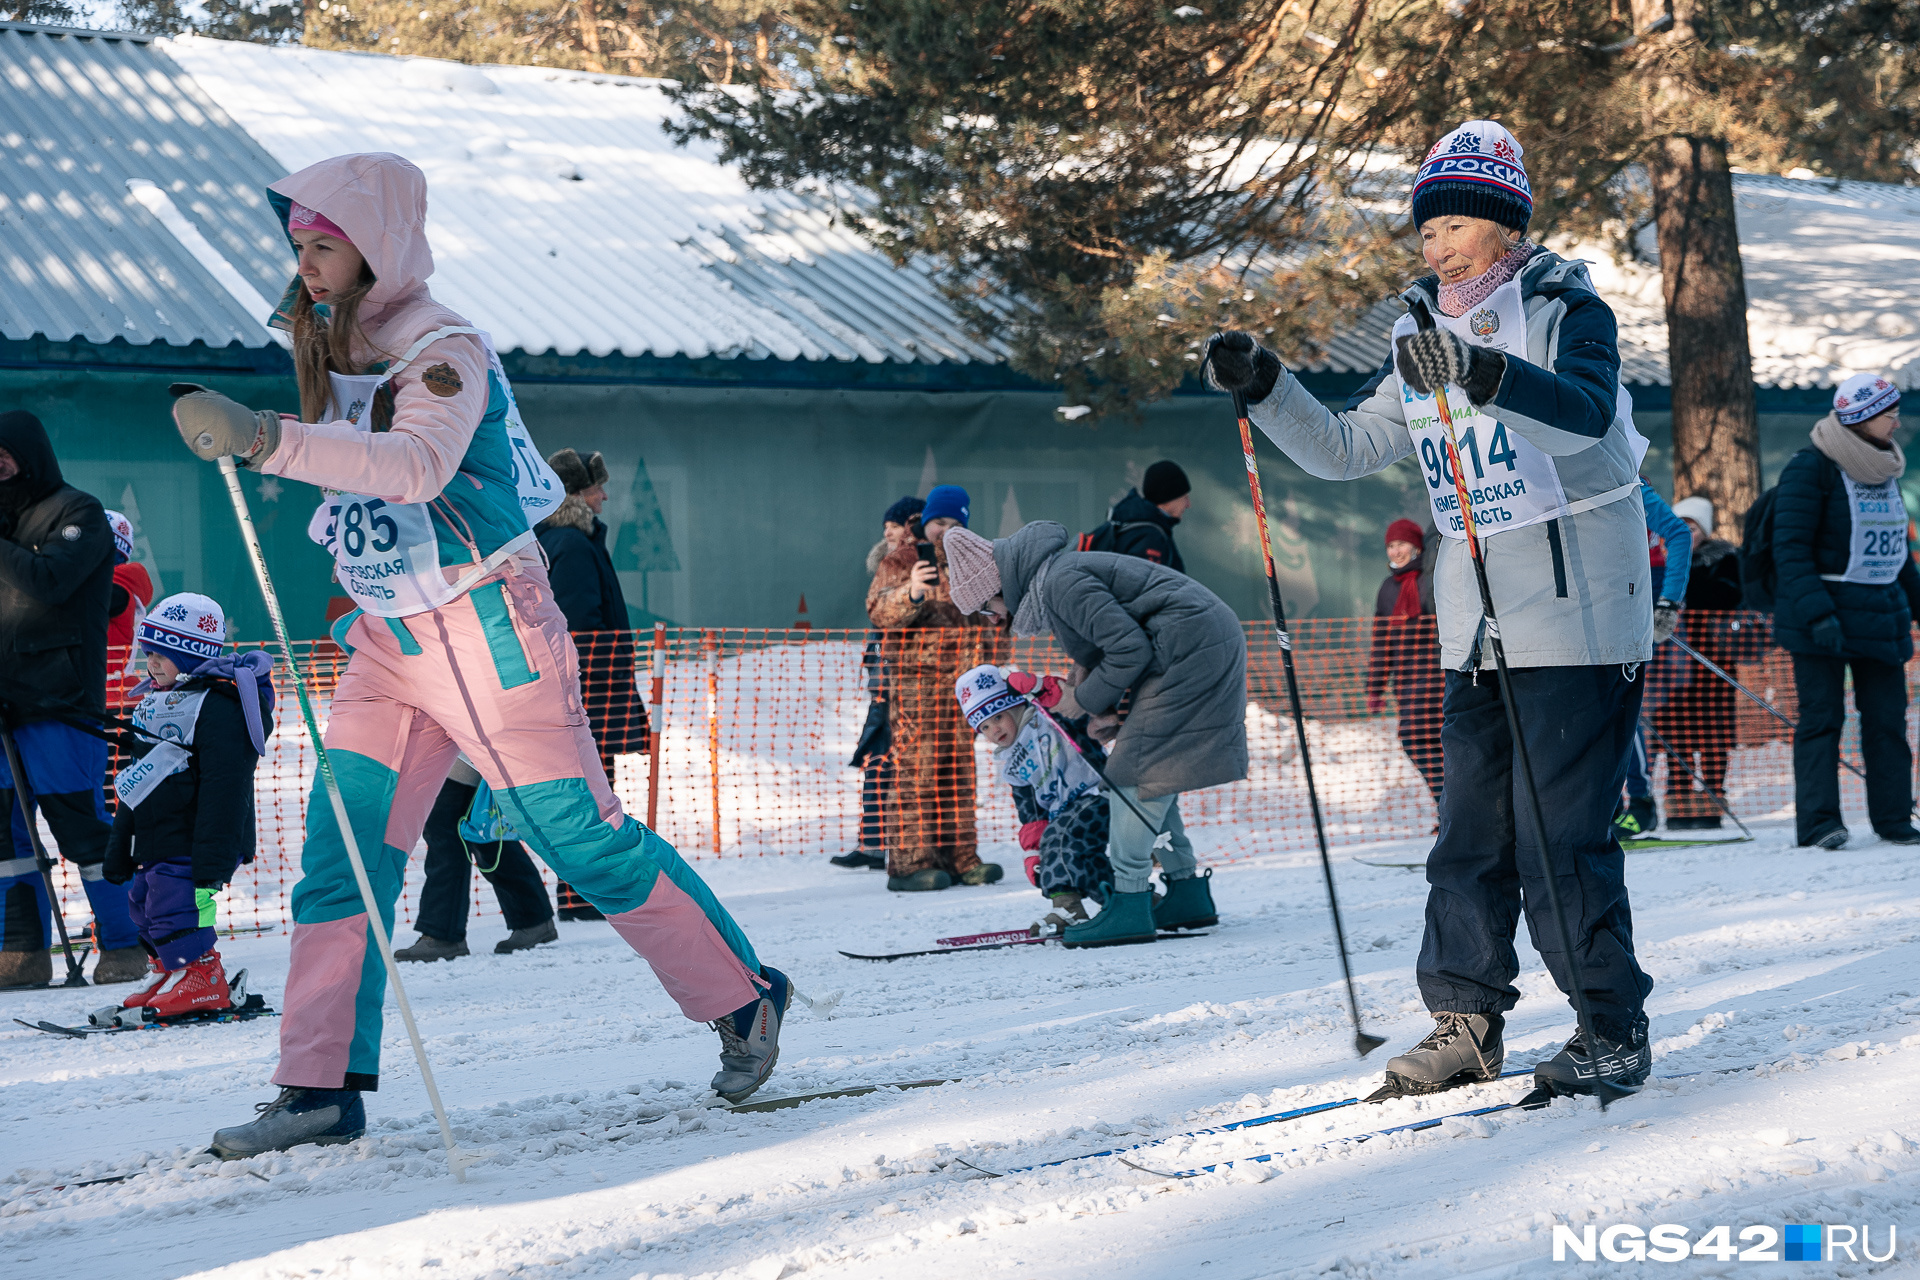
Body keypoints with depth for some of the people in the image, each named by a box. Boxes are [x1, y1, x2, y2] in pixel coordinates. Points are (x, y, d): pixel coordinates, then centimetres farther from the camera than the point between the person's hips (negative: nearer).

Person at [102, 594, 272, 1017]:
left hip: (189, 842, -10)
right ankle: (171, 977, 26)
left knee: (176, 910, -13)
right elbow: (137, 780, 24)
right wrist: (120, 850, 24)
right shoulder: (156, 702, 16)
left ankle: (202, 981, -3)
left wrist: (211, 863, -25)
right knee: (145, 904, 15)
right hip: (154, 845, 10)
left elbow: (223, 789, -21)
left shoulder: (219, 706, -16)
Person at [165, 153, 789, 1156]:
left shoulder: (443, 350, -17)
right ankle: (322, 1090, 2)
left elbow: (417, 466, -37)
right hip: (387, 641, 7)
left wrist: (270, 440, -45)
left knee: (585, 838, -1)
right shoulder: (337, 349, 9)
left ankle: (745, 998, 16)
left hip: (490, 632, -7)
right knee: (342, 849, -2)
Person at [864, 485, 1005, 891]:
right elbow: (879, 611, -14)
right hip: (915, 678, -6)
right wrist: (910, 593, -30)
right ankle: (909, 861, -10)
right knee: (916, 768, -10)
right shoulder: (900, 561, 0)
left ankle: (959, 855, 13)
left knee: (959, 769, 7)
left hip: (963, 679, 6)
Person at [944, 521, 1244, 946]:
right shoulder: (1051, 580, 13)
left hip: (1190, 645, -10)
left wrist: (1087, 700, -7)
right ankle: (1187, 892, 18)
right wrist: (1100, 711, 2)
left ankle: (1129, 905, -12)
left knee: (1137, 772, -10)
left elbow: (1129, 649, -21)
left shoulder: (1062, 582, -18)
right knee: (1150, 772, 14)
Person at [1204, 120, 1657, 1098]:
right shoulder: (1425, 340, 13)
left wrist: (1481, 375, -41)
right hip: (1475, 629, 6)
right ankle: (1464, 1023, 14)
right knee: (1470, 832, 6)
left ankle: (1614, 1028, 3)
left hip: (1579, 613, -6)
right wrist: (1265, 391, 0)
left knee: (1558, 834, -7)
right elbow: (1345, 449, 15)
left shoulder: (1566, 312, -6)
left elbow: (1582, 414, -26)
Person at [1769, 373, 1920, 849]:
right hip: (1825, 611, -6)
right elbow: (1791, 546, -14)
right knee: (1822, 718, -5)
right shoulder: (1811, 468, -9)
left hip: (1882, 611, 6)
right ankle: (1818, 822, -3)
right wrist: (1817, 611, -23)